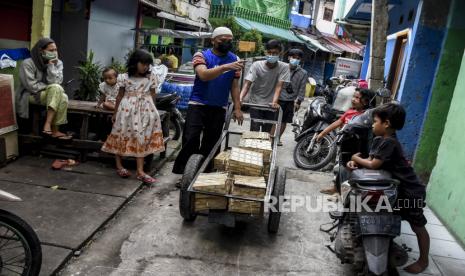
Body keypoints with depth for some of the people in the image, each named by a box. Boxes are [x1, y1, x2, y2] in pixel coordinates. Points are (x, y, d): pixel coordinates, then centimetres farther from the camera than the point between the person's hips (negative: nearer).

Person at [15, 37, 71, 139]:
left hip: (52, 95, 5)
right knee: (56, 88, -32)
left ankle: (55, 130, -26)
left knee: (63, 97, -30)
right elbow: (32, 87, -17)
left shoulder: (58, 63, 2)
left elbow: (55, 82, -11)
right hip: (32, 95, -5)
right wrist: (53, 88, -11)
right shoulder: (28, 63, -11)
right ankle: (48, 125, -34)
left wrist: (51, 65, -16)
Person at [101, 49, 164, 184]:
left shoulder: (151, 78, 1)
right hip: (127, 109, 0)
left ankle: (140, 171, 4)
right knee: (122, 136, 7)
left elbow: (152, 96, 6)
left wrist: (151, 110, 1)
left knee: (141, 138, 2)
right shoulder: (125, 77, 0)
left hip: (144, 110, 1)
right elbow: (120, 96, 7)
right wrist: (115, 112, 10)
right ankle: (119, 166, 24)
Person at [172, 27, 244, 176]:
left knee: (211, 143, 8)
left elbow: (234, 86, 9)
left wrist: (237, 108, 3)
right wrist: (225, 67, -34)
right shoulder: (201, 55, -4)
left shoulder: (235, 59, 6)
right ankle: (184, 173, 4)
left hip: (219, 108, 3)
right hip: (198, 105, -3)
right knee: (190, 139, -8)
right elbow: (203, 75, -23)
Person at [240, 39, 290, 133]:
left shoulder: (284, 67, -11)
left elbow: (279, 86, -18)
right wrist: (240, 99, -35)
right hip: (255, 103, -1)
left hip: (270, 105, 1)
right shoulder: (256, 65, -13)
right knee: (254, 130, -7)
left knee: (267, 131, 6)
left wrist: (274, 102, -33)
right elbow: (247, 84, -19)